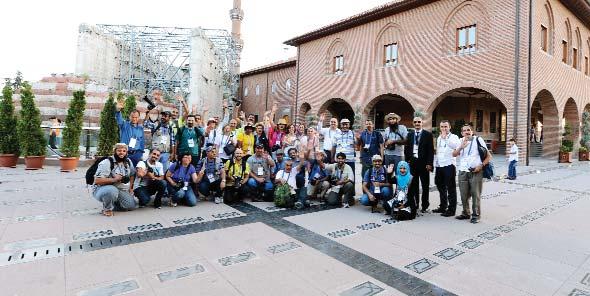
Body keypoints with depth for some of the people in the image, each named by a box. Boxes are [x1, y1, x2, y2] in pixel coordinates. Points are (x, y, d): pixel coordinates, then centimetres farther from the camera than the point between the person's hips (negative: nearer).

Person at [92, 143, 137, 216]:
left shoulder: (128, 162, 4)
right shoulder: (106, 163, -16)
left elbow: (132, 175, 21)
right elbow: (97, 180, -22)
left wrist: (130, 187, 10)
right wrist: (113, 179, -31)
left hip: (121, 190, 6)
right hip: (102, 189, -6)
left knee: (131, 205, -12)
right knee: (112, 190, -41)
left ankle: (112, 204, 15)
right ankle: (107, 209, -11)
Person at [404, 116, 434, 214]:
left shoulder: (428, 134, 0)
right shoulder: (410, 134, 11)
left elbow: (431, 150, -4)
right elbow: (406, 149, 13)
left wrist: (429, 163, -10)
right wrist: (407, 160, 3)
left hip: (423, 163, -3)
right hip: (412, 162, 3)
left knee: (425, 186, 6)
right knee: (413, 185, 7)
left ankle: (425, 206, 16)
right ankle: (414, 204, 18)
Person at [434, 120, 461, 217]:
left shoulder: (454, 137, -5)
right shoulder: (439, 138, 17)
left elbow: (457, 145, -28)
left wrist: (445, 138, -30)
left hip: (449, 165, -7)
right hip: (439, 166, 7)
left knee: (451, 189, -1)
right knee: (441, 188, 16)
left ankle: (451, 210, 6)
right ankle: (443, 207, 28)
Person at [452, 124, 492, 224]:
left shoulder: (478, 140, 1)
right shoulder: (460, 141, 11)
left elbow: (488, 156, 3)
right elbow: (454, 154, 0)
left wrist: (481, 165, -10)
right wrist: (461, 147, -15)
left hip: (476, 172, -3)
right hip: (463, 172, 3)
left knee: (476, 194, 0)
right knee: (464, 195, 7)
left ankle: (476, 215, 10)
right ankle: (466, 213, 21)